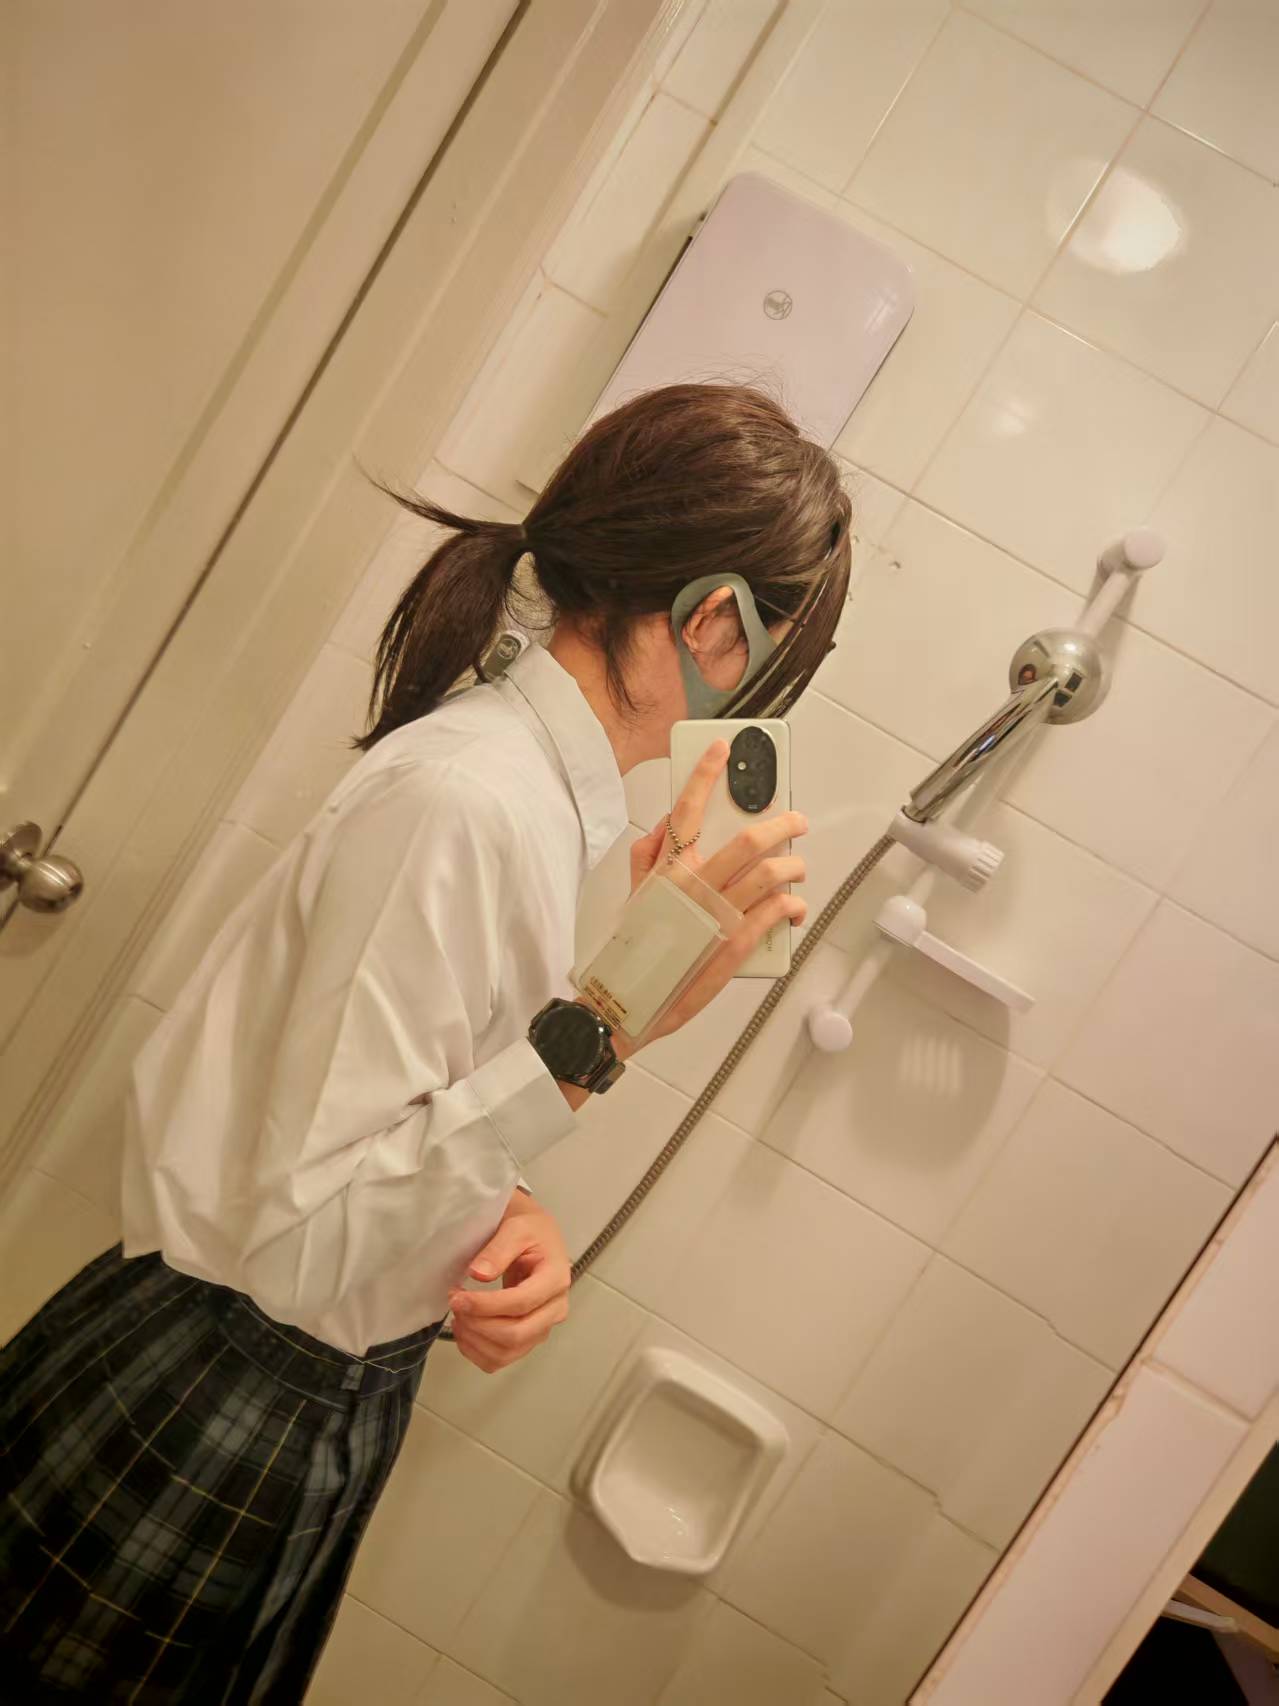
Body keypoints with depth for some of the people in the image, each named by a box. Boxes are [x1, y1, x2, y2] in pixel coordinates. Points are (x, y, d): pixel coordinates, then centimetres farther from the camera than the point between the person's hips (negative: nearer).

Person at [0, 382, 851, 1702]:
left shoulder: (544, 789, 0)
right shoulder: (469, 802, -28)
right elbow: (295, 1242, -25)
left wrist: (510, 1221, -11)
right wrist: (603, 1024, -31)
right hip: (194, 1439, -8)